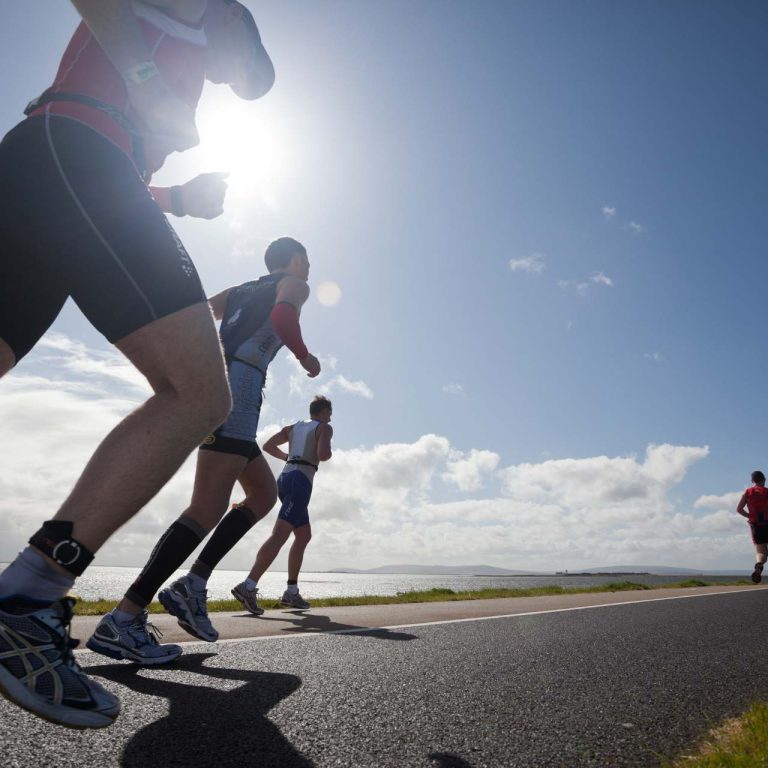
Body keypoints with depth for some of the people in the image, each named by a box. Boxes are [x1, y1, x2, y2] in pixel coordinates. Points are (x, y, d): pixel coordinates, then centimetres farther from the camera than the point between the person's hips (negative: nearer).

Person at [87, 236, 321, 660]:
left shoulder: (241, 290, 30)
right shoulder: (294, 284, 10)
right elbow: (282, 316, -14)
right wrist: (306, 358, 1)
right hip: (237, 386, -9)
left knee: (264, 494, 15)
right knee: (207, 509, -14)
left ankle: (193, 584, 7)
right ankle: (121, 619, -19)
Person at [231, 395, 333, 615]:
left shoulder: (293, 427, 22)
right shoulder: (324, 428, 3)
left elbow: (268, 445, 16)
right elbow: (323, 454, -14)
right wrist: (329, 453, 9)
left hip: (284, 478, 8)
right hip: (300, 481, -8)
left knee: (304, 535, 17)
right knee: (280, 535, -18)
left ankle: (291, 592, 17)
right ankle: (248, 586, -31)